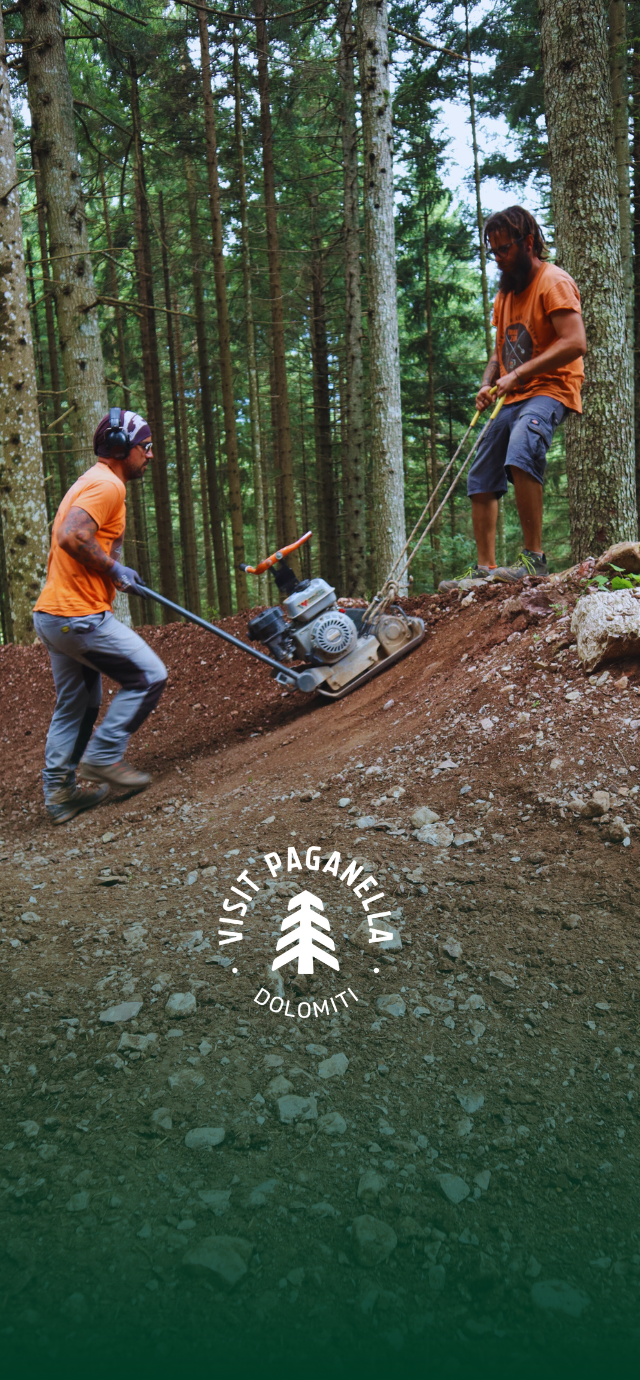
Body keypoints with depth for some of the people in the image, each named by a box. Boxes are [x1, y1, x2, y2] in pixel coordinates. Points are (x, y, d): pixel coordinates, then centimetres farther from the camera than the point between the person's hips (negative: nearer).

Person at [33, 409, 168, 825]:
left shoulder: (93, 482, 19)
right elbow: (71, 537, -26)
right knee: (149, 677, -1)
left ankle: (60, 792, 21)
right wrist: (114, 568, -14)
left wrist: (115, 573, 14)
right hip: (80, 615, -10)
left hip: (53, 615, 11)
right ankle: (102, 759, 3)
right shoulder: (107, 485, -13)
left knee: (77, 705, 17)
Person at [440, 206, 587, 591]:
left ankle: (534, 558, -32)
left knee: (520, 455, -36)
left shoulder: (554, 281, -7)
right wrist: (488, 384, 6)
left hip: (549, 390, -9)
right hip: (512, 399, 9)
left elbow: (575, 343, -20)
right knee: (481, 481, 6)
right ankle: (485, 569, 13)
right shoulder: (506, 292, 21)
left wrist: (518, 374, -23)